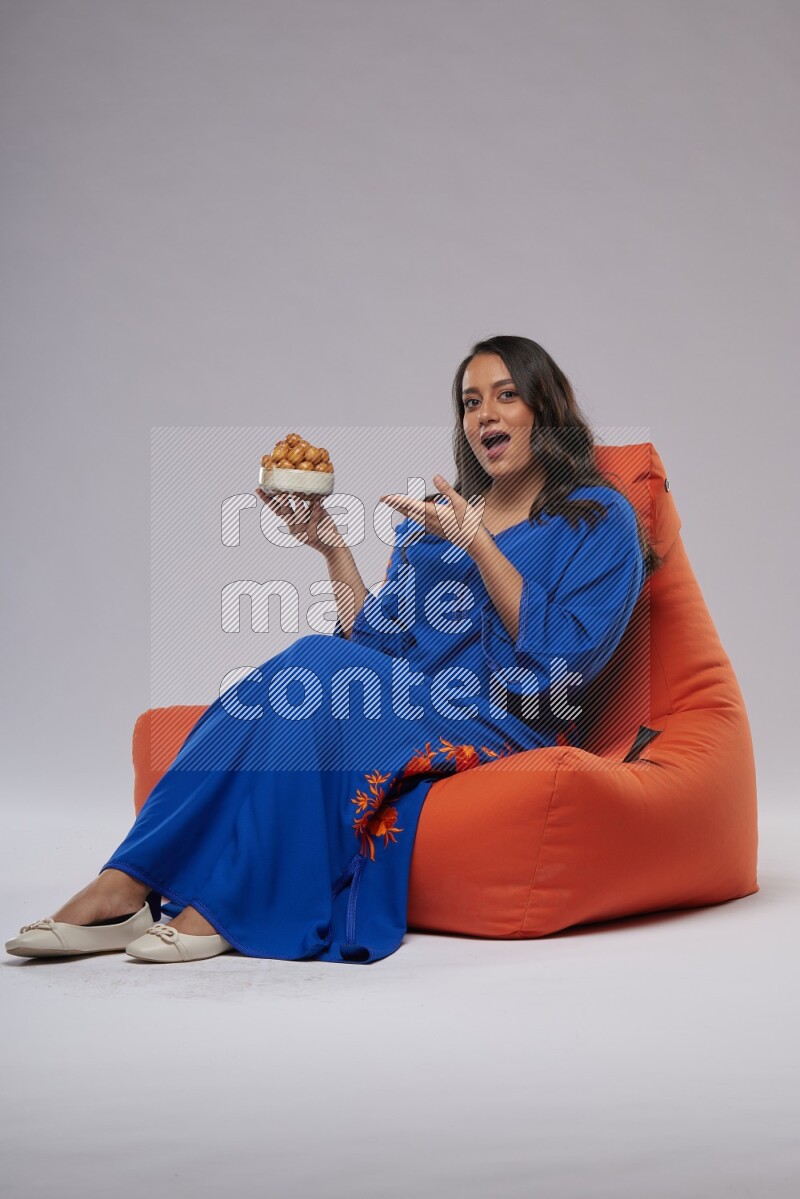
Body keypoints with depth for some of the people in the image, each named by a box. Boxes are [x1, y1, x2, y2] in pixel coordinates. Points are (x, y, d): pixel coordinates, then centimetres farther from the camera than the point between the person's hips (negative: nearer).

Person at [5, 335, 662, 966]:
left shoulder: (601, 517, 4)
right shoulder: (433, 516, 21)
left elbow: (563, 660, -11)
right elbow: (376, 642, 13)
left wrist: (475, 540, -13)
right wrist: (331, 544, 4)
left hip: (503, 727, -5)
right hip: (408, 707, 5)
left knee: (316, 669, -29)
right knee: (315, 669, -28)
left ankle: (222, 904, -28)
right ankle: (124, 889, -33)